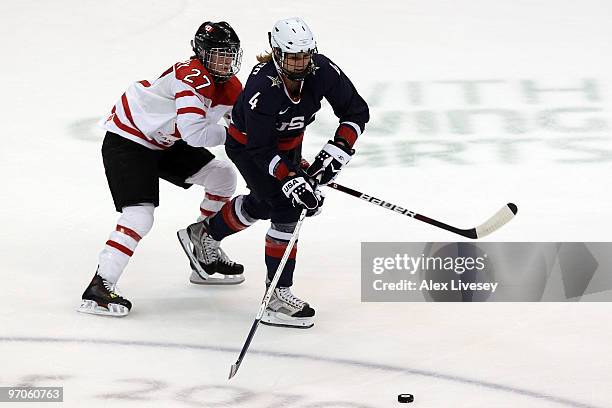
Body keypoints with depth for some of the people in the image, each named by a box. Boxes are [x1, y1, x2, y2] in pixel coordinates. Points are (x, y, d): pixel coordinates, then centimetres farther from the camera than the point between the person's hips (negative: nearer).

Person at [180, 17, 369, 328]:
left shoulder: (323, 71, -26)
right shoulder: (262, 87, -39)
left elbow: (357, 112, -16)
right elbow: (260, 149, -34)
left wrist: (336, 152, -27)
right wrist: (291, 181, -42)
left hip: (288, 141, 7)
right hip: (247, 143, -7)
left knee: (264, 204, 26)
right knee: (287, 208, -20)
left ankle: (206, 233, 53)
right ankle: (277, 294, -15)